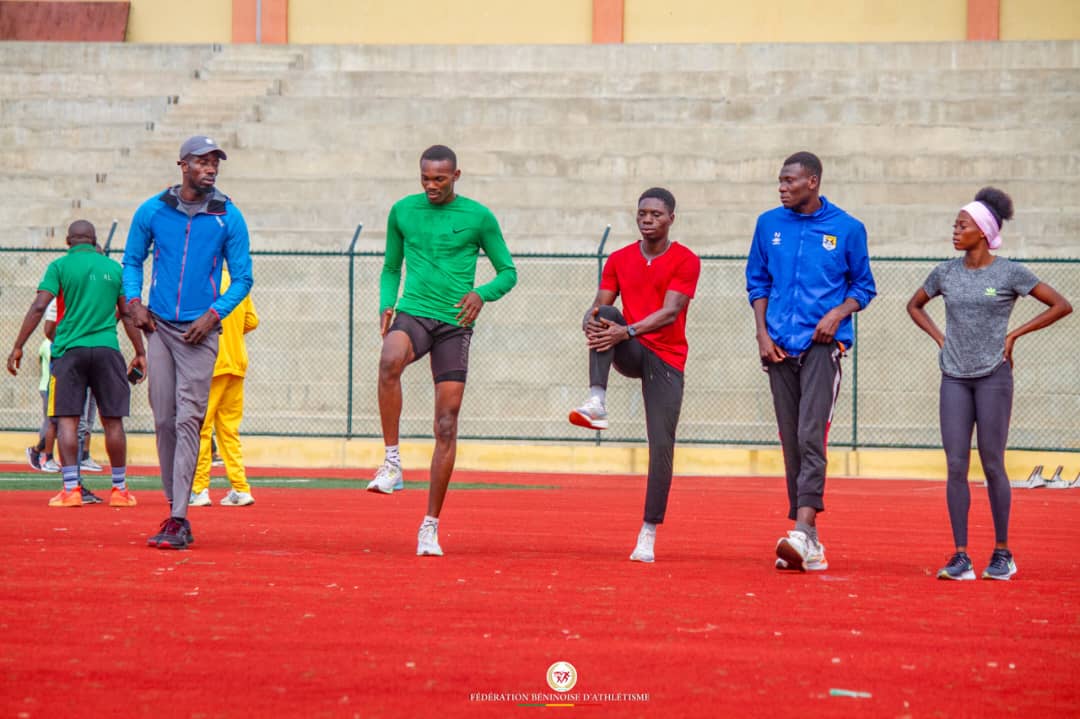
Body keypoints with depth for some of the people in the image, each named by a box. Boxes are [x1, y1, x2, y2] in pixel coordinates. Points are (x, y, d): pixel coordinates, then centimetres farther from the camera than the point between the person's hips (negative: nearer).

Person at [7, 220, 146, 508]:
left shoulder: (60, 266, 2)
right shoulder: (113, 268, 9)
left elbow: (38, 307, -6)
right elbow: (128, 314, 10)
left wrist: (18, 347, -3)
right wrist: (140, 352, 17)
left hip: (69, 351, -2)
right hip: (107, 348, 2)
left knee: (67, 419, 0)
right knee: (113, 420, 7)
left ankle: (71, 489, -9)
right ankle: (120, 490, 12)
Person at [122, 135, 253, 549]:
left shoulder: (228, 217, 1)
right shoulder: (152, 211, 6)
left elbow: (242, 277, 6)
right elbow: (132, 260, 18)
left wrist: (213, 315, -7)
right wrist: (134, 301, 3)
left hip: (200, 330, -2)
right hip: (159, 325, 3)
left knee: (188, 419, -10)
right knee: (164, 419, 4)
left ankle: (177, 522, -14)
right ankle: (175, 509, 14)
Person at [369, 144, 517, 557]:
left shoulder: (478, 217, 2)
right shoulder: (402, 211, 9)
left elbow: (508, 272, 9)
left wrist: (481, 294, -11)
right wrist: (386, 306, 2)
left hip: (454, 325, 0)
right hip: (412, 314, 0)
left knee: (446, 427, -3)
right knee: (390, 361, -37)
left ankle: (430, 526, 5)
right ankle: (392, 462, -27)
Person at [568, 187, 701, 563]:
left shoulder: (685, 261, -3)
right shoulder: (619, 260, 10)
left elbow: (669, 313, -15)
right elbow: (599, 304, 3)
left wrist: (627, 331, -30)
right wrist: (591, 320, -23)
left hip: (665, 359, -3)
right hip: (628, 354, 3)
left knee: (662, 446, -9)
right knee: (605, 316, -28)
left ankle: (649, 533, -3)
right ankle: (596, 402, -41)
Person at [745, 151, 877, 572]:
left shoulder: (847, 229, 2)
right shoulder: (769, 224, 10)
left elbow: (864, 286, 9)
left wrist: (838, 313, -10)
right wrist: (762, 333, 4)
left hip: (822, 344, -4)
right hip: (780, 345, 4)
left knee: (811, 435, -17)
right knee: (790, 442, 4)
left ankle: (803, 531, -24)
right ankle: (810, 543, 9)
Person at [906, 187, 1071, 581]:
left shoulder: (1010, 273, -4)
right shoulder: (946, 272, 7)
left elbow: (1061, 305, 0)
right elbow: (915, 305, 25)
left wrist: (1014, 335, -3)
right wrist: (940, 338, 9)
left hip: (992, 375, -3)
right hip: (954, 378, 3)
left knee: (992, 464, -1)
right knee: (956, 465, -2)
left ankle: (1002, 553, 11)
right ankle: (961, 557, -1)